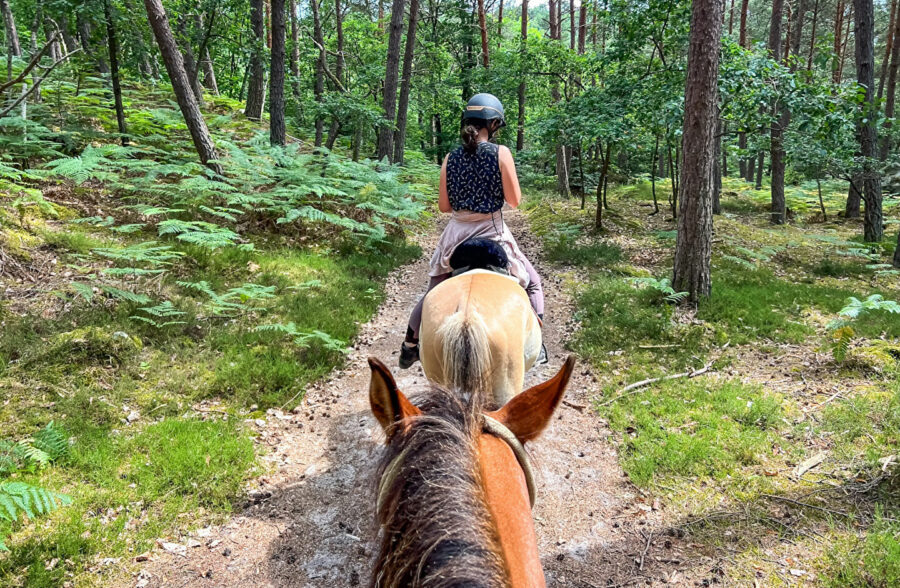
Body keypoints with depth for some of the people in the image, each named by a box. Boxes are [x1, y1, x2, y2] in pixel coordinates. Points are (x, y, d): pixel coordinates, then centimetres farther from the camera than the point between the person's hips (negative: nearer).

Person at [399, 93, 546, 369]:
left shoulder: (451, 158, 0)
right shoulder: (501, 153, -10)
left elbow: (443, 205, 4)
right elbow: (514, 200, -7)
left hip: (456, 235, 4)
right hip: (492, 234, -4)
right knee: (531, 283, 18)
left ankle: (409, 348, 27)